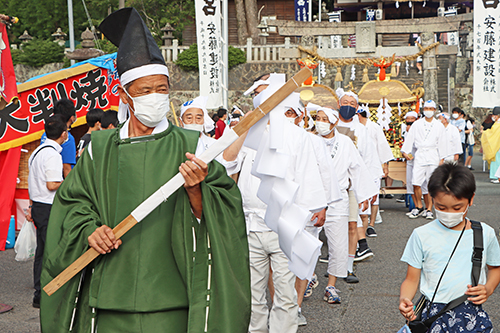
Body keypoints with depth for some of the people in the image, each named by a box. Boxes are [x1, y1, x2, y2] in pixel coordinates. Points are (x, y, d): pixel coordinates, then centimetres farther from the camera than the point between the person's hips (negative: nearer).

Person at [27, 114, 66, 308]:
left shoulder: (37, 151, 14)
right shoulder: (53, 154, -17)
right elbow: (52, 185, -22)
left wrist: (32, 207, 22)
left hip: (38, 205, 10)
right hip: (49, 208, -10)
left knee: (41, 251, 14)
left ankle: (40, 292, 20)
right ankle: (42, 296, -3)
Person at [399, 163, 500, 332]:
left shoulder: (485, 233, 4)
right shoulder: (422, 235, -2)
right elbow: (412, 279, 2)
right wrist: (404, 299, -18)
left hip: (472, 314, 1)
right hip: (433, 315, -1)